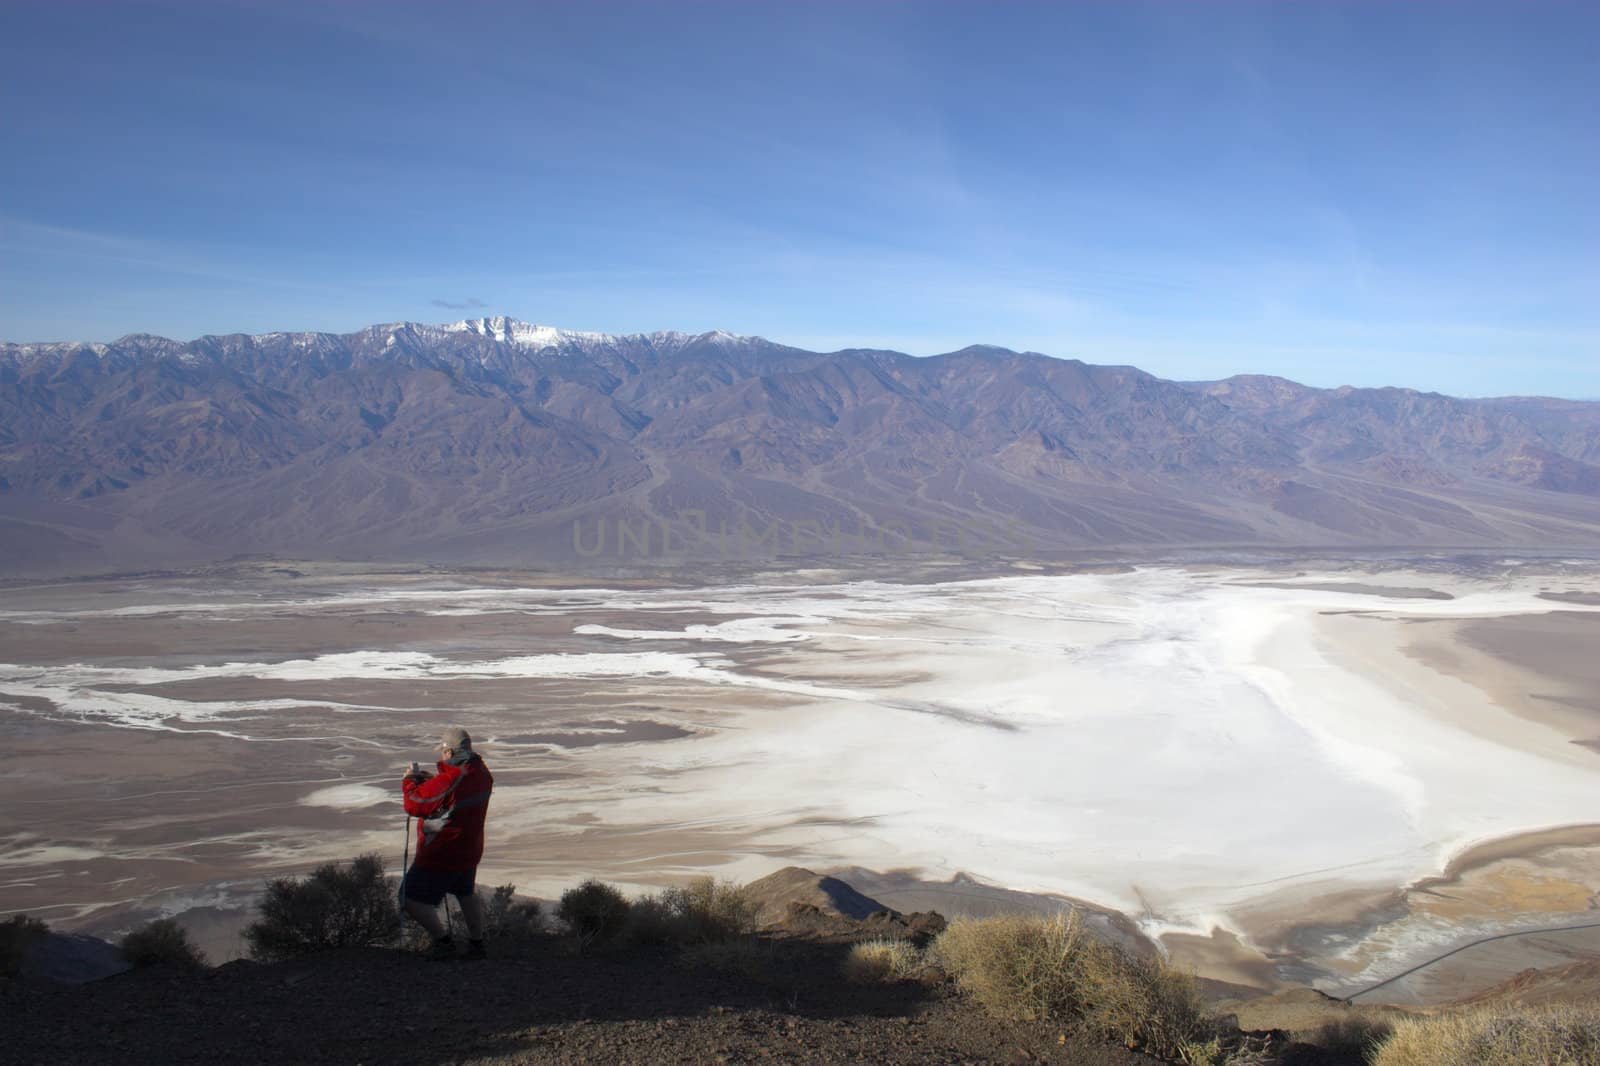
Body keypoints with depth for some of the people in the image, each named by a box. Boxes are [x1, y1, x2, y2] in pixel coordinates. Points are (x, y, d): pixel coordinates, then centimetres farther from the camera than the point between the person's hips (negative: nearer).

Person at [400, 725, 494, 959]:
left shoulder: (447, 781, -28)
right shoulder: (482, 774, -2)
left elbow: (414, 805, -18)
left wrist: (409, 781, -1)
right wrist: (427, 779, 7)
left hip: (440, 854, -9)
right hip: (470, 851, 9)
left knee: (412, 899, 2)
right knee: (466, 895, 29)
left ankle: (443, 941, 1)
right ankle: (476, 943, 34)